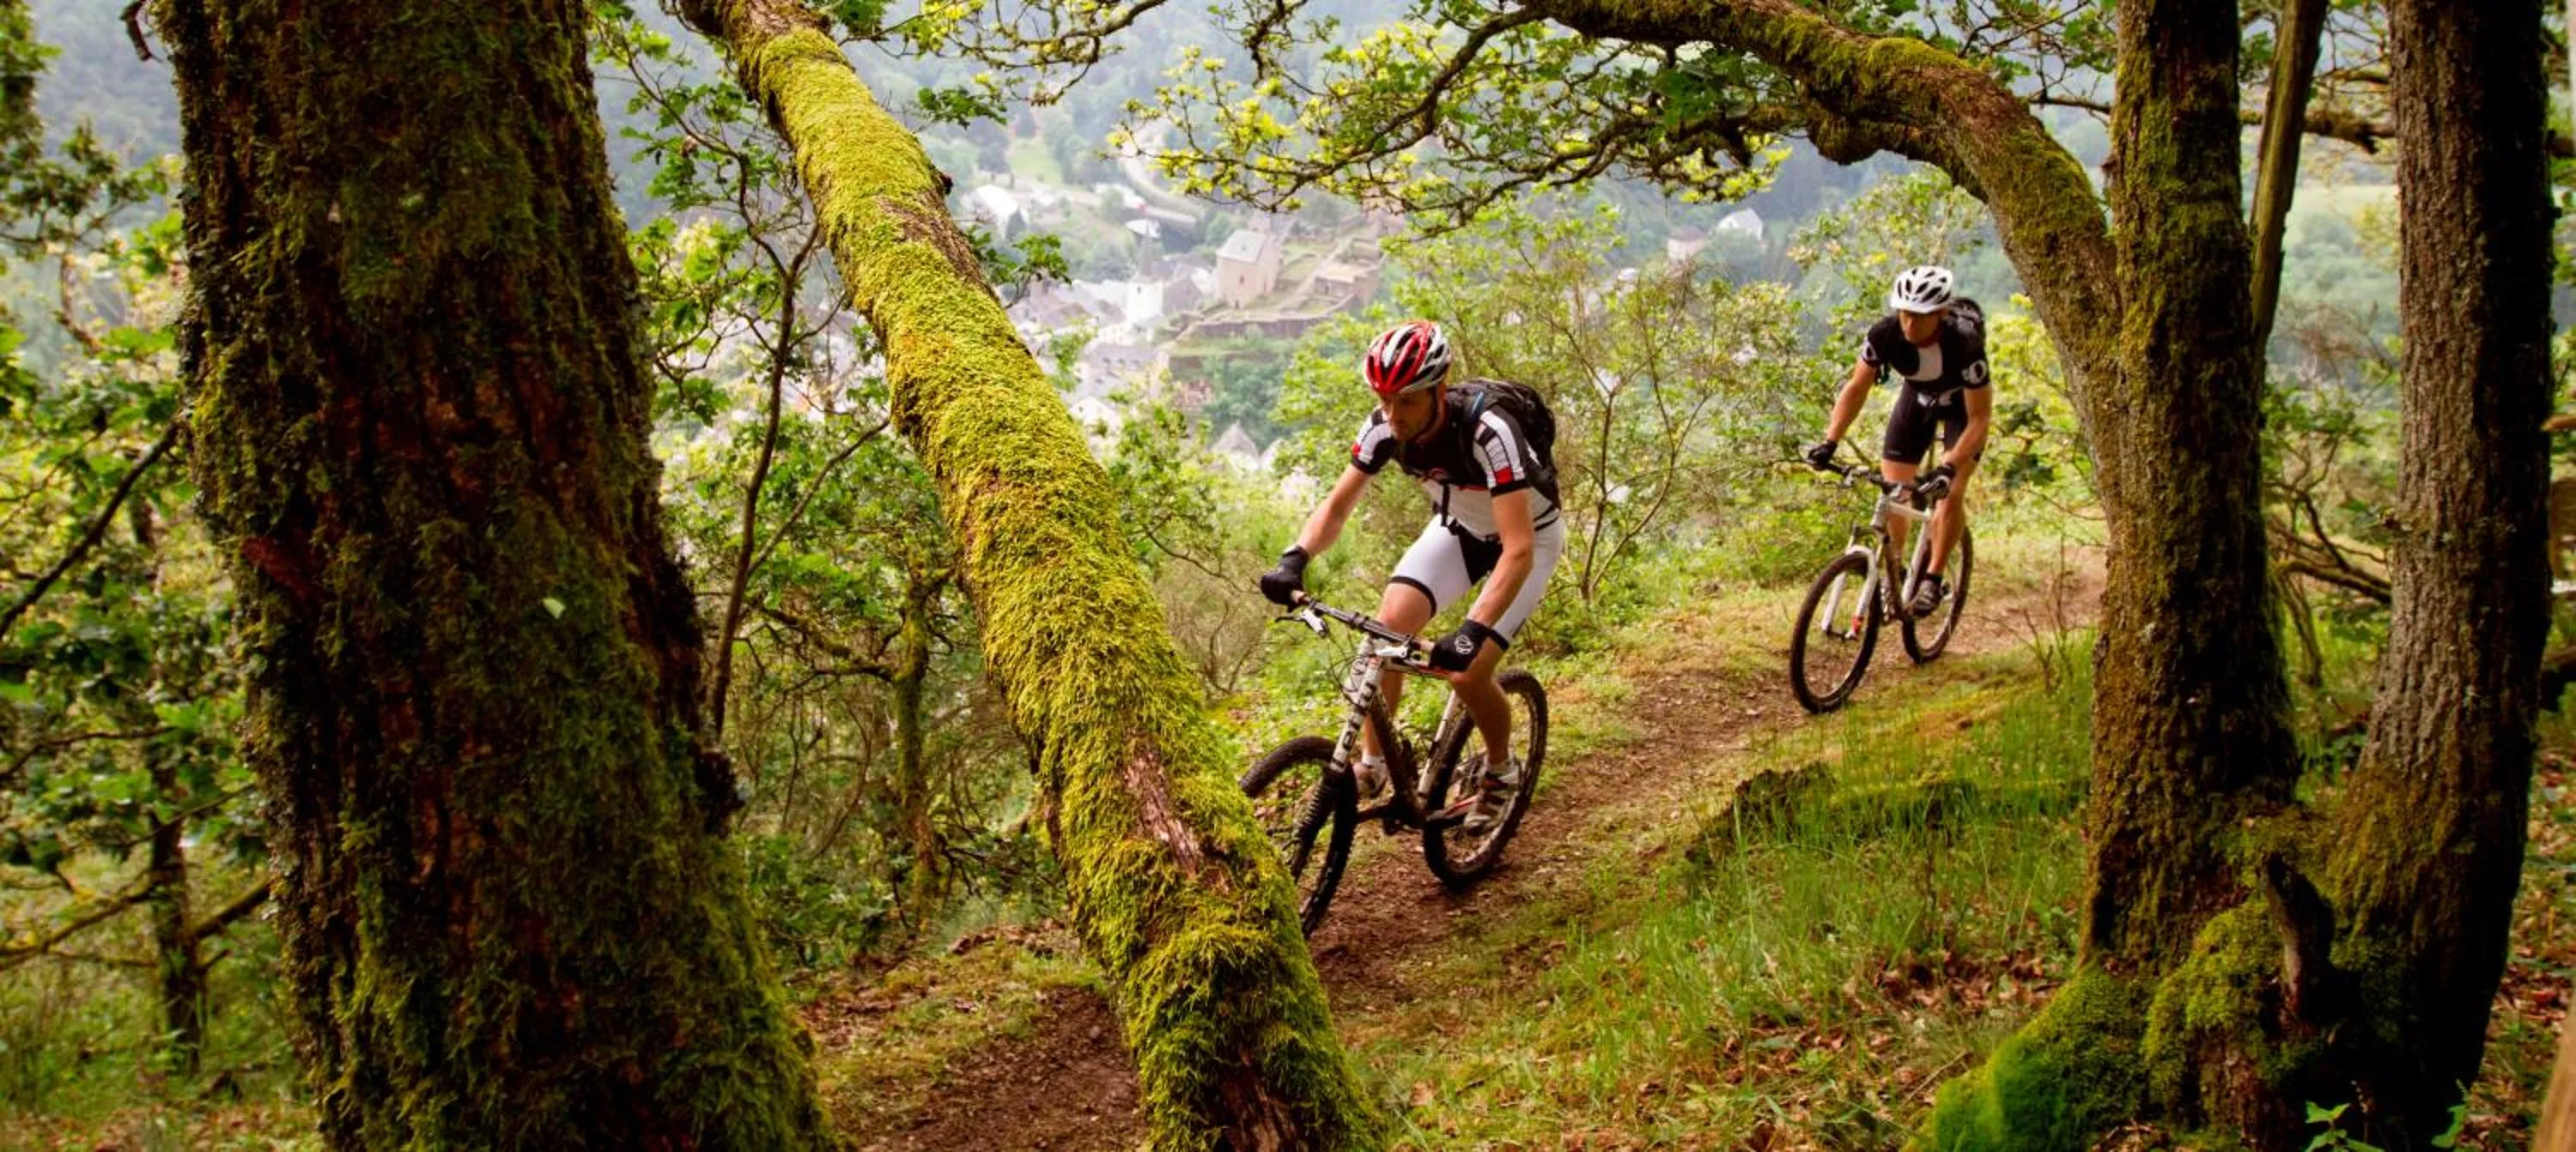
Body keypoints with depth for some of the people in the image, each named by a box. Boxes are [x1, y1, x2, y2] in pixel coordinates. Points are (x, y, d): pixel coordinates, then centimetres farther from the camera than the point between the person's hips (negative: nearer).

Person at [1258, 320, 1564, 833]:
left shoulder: (1488, 432, -39)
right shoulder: (1385, 426, -23)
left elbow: (1518, 551, -44)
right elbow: (1337, 505, -13)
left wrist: (1472, 632, -55)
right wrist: (1294, 560, -32)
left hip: (1527, 537, -5)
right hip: (1457, 526, 5)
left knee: (1466, 673, -16)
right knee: (1387, 630, -16)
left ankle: (1501, 771, 13)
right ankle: (1371, 767, 0)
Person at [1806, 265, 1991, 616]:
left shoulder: (1965, 344, -40)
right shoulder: (1884, 334, -32)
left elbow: (1980, 417, -34)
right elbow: (1856, 388, -18)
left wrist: (1949, 467, -46)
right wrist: (1830, 442, -30)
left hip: (1964, 403, -3)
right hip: (1918, 395, 3)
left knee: (1951, 492, -18)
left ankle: (1932, 579, -2)